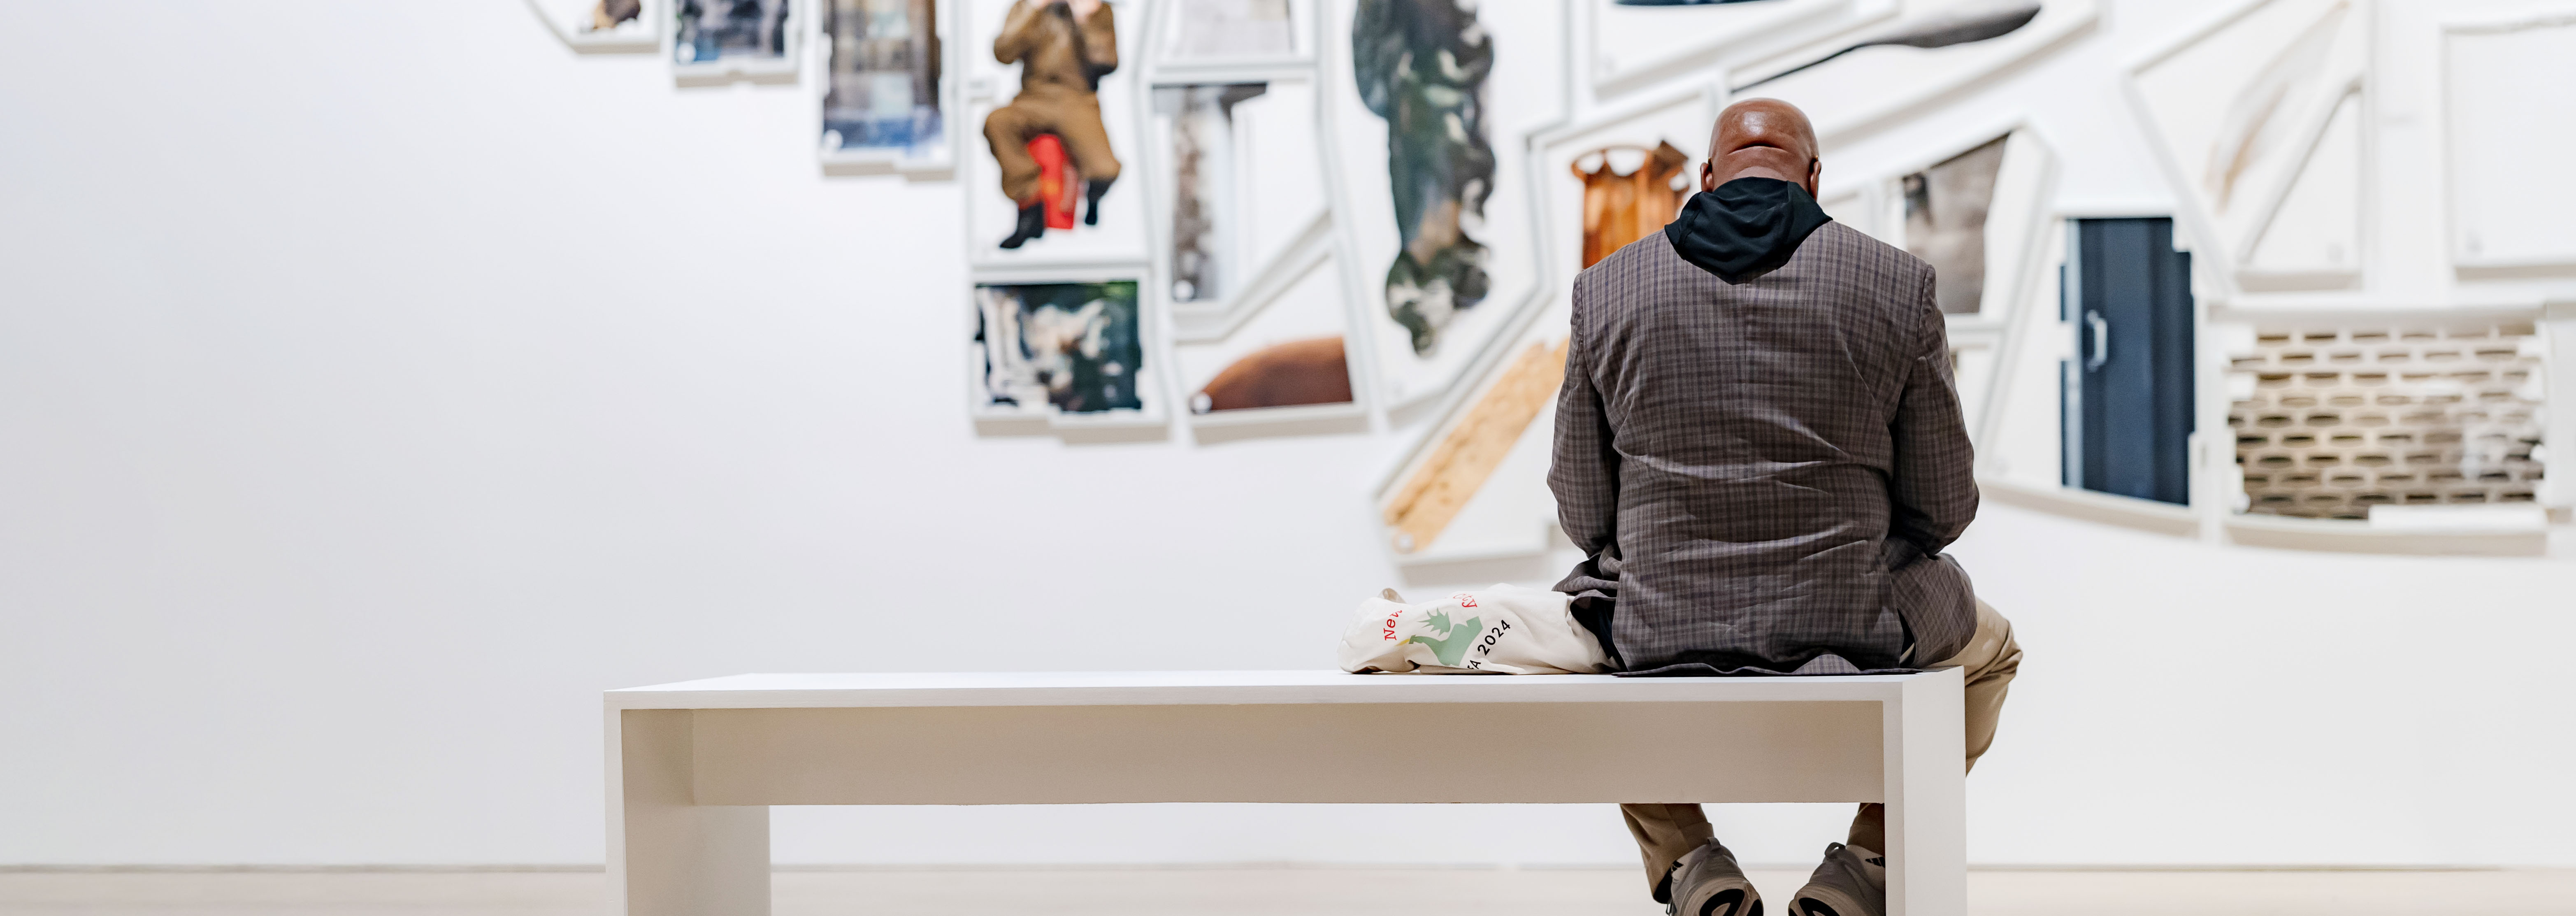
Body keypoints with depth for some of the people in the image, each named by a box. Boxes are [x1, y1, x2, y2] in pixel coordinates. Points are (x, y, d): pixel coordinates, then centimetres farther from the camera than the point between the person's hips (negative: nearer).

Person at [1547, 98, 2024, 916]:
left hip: (1655, 644, 1)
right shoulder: (1899, 285, -4)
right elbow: (1943, 508, 1)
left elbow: (1584, 514, 4)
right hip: (1851, 638, 0)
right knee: (1989, 649, 32)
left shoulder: (1605, 289, -1)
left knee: (1592, 583, 37)